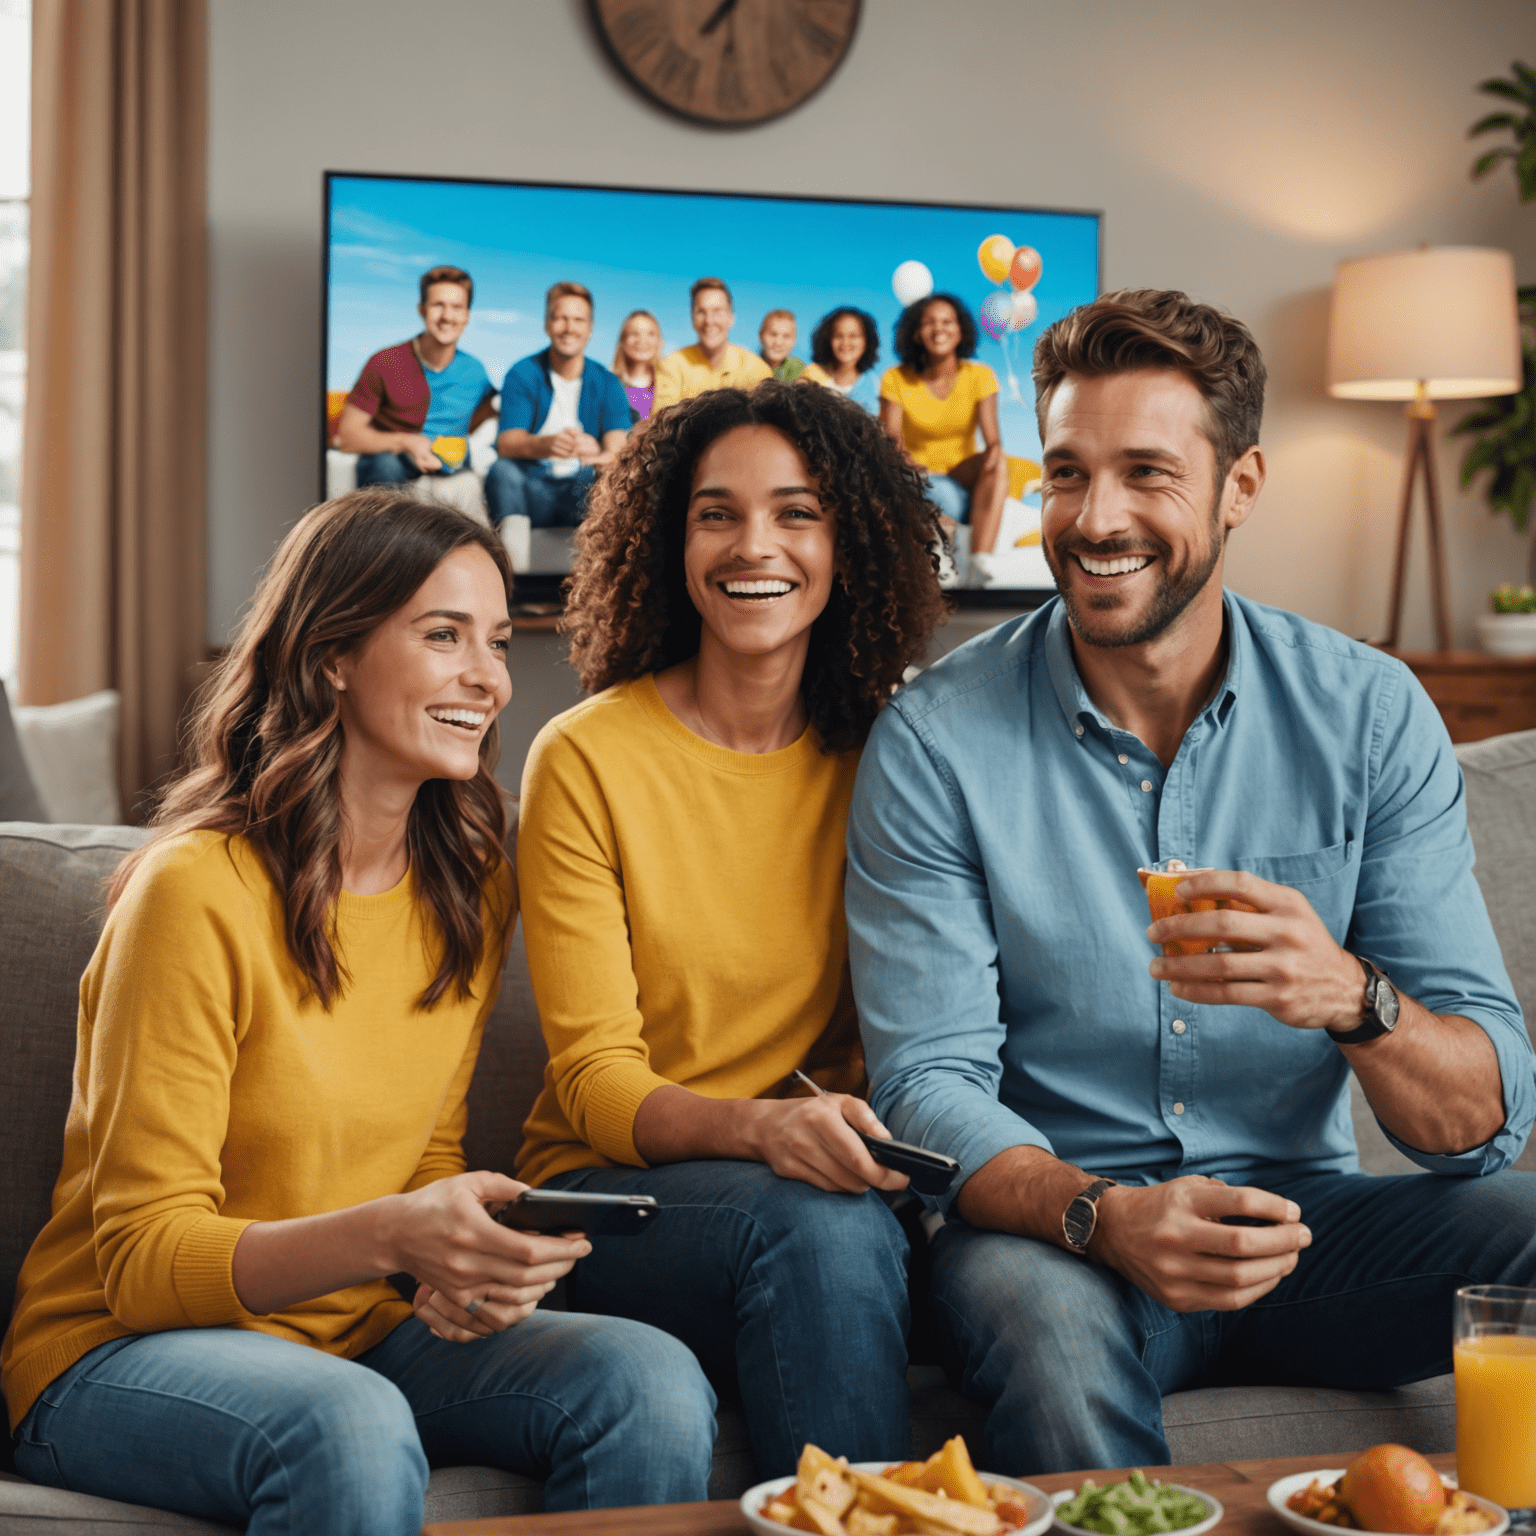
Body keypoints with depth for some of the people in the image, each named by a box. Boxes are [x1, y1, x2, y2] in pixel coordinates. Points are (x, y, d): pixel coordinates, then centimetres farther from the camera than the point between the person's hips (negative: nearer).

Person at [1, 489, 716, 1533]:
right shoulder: (197, 892, -17)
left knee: (655, 1383, -21)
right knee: (352, 1430, -38)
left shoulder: (473, 889, 4)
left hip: (357, 1335, 6)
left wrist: (473, 1265, -12)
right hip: (120, 1352, -5)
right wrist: (386, 1237, -33)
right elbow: (143, 1260, -16)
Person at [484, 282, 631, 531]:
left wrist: (608, 456, -36)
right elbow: (506, 445, -12)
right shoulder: (522, 375, 3)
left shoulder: (607, 383, 9)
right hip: (532, 488, -1)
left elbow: (618, 442, -8)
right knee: (502, 471, -33)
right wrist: (549, 444, -36)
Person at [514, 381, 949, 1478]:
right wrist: (760, 1128, -29)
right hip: (612, 1189, -2)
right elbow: (595, 1081, -9)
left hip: (823, 1175, 3)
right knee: (818, 1225, -34)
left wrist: (857, 1125, -14)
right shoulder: (585, 760, -6)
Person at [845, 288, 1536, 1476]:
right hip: (1052, 1215, -2)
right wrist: (1101, 1216, -29)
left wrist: (1352, 998, -29)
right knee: (1050, 1319, -36)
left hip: (1304, 1212, 3)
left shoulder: (1369, 714, -2)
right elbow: (928, 1085, -9)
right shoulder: (936, 742, -7)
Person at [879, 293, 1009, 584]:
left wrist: (995, 451, -36)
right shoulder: (896, 380, -4)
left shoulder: (980, 376, -1)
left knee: (997, 462, -34)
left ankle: (981, 561, -44)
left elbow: (992, 438, -11)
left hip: (962, 479, 2)